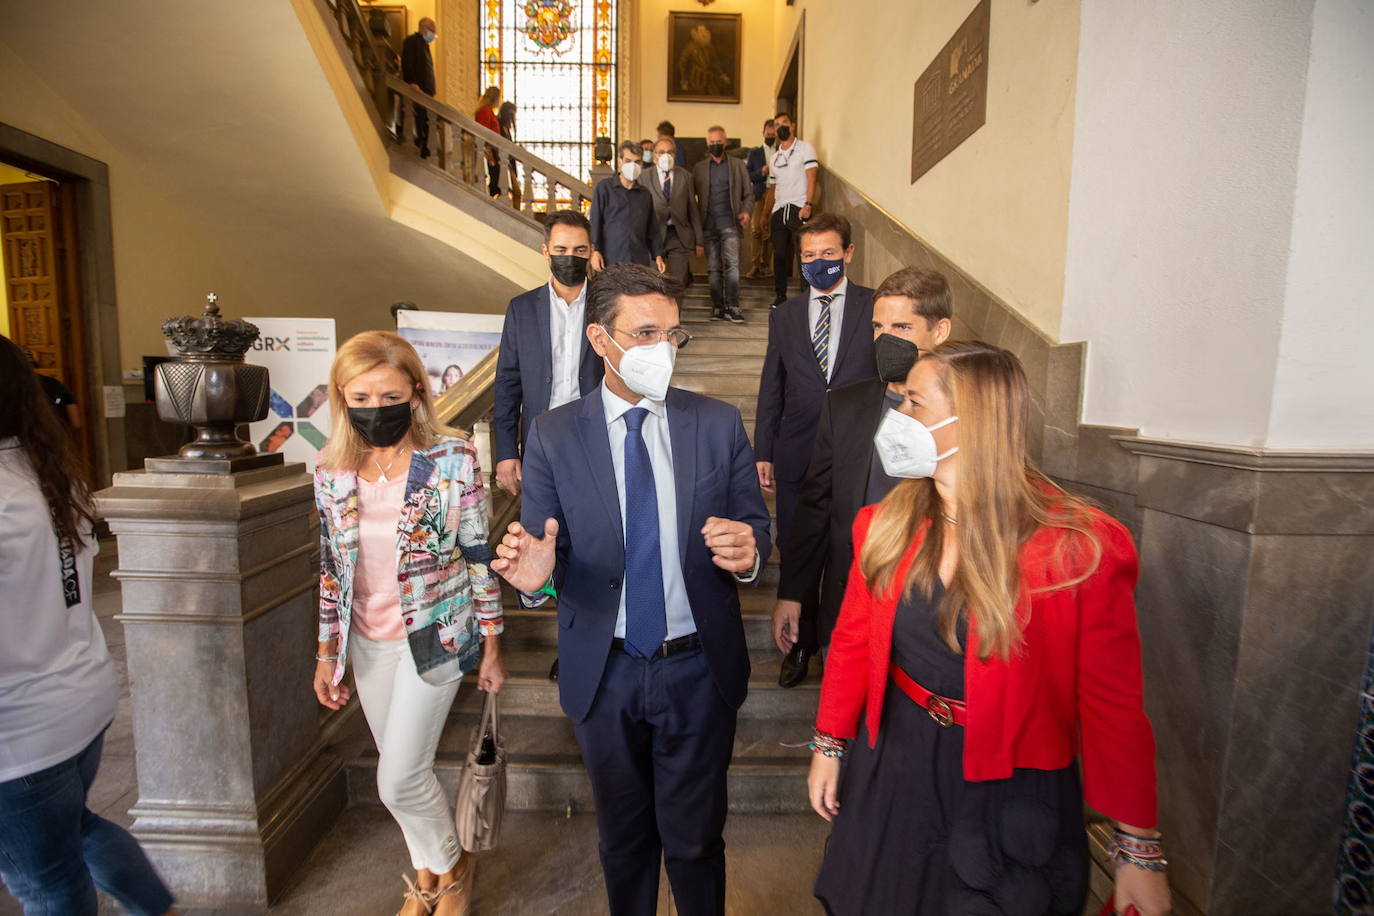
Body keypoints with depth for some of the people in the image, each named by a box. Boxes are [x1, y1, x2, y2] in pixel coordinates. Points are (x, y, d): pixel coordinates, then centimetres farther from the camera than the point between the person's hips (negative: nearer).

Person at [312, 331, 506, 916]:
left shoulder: (453, 458, -15)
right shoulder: (331, 471, -2)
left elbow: (478, 554, -10)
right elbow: (330, 568, 6)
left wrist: (491, 645, -6)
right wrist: (326, 654, 8)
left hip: (434, 637, -4)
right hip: (367, 643, 5)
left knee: (399, 781, -1)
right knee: (402, 774, 18)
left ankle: (450, 867, 32)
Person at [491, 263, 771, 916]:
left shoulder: (719, 425, -5)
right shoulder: (553, 435, -7)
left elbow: (757, 526, -2)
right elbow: (549, 553, -5)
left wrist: (747, 551, -24)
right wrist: (535, 571, -28)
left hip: (699, 671, 0)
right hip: (604, 673, 1)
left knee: (695, 838, 19)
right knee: (623, 838, 24)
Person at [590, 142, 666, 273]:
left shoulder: (645, 194, 18)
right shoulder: (604, 187, 7)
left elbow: (652, 229, 19)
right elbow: (594, 221, 1)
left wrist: (658, 255, 9)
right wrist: (595, 251, -10)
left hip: (640, 261, 3)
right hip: (610, 261, -3)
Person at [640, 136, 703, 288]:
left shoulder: (685, 176, 7)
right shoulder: (644, 177, 4)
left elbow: (693, 209, 6)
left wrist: (699, 241, 4)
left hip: (679, 237, 1)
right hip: (654, 235, -1)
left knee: (678, 284, -1)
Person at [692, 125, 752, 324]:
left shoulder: (738, 165, 12)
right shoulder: (699, 168, 13)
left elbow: (748, 194, 12)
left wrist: (746, 211, -6)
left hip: (729, 223, -1)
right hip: (708, 225, 2)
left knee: (732, 264, -12)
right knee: (713, 268, 4)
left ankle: (732, 306, -7)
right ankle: (717, 306, 10)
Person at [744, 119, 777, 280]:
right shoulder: (755, 153, 15)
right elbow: (747, 176, 7)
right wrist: (762, 172, -8)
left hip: (778, 193, 0)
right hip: (761, 194, 0)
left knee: (770, 231, -1)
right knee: (757, 230, -10)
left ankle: (766, 265, 8)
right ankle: (755, 265, -6)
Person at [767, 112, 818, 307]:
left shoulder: (804, 148, 4)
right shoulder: (774, 157, 20)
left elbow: (811, 179, -5)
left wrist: (808, 205, -17)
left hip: (799, 209, -5)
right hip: (779, 210, 5)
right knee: (779, 255, 4)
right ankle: (781, 296, 16)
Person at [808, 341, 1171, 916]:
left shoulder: (1080, 549, -20)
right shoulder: (885, 525, -8)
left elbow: (1114, 706, -12)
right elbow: (853, 641, 2)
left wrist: (1140, 851, -5)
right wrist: (829, 744, 7)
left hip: (1011, 797, -3)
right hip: (894, 771, 4)